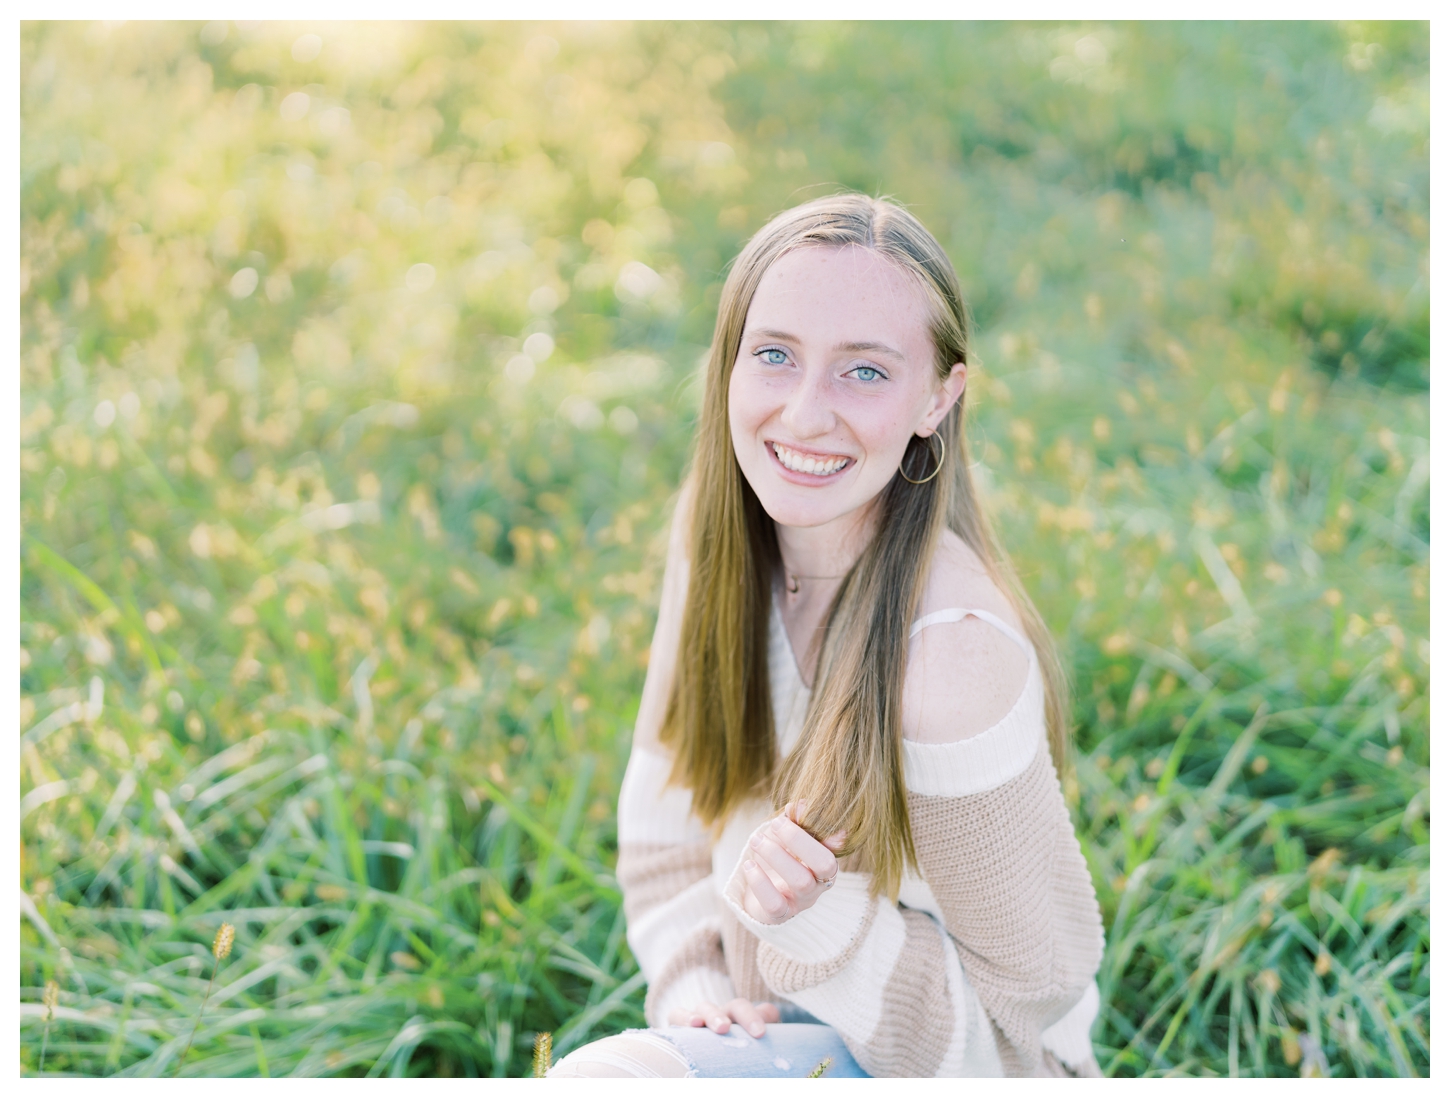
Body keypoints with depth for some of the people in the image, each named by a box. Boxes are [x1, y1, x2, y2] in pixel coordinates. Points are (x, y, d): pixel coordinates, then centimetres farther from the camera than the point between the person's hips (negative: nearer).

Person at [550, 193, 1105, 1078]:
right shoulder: (717, 537, -8)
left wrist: (815, 921, -28)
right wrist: (695, 988, -8)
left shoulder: (952, 652, -27)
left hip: (955, 1070, -6)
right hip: (780, 1031, 6)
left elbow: (1021, 1004, -16)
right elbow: (666, 816, 6)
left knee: (606, 1079, -26)